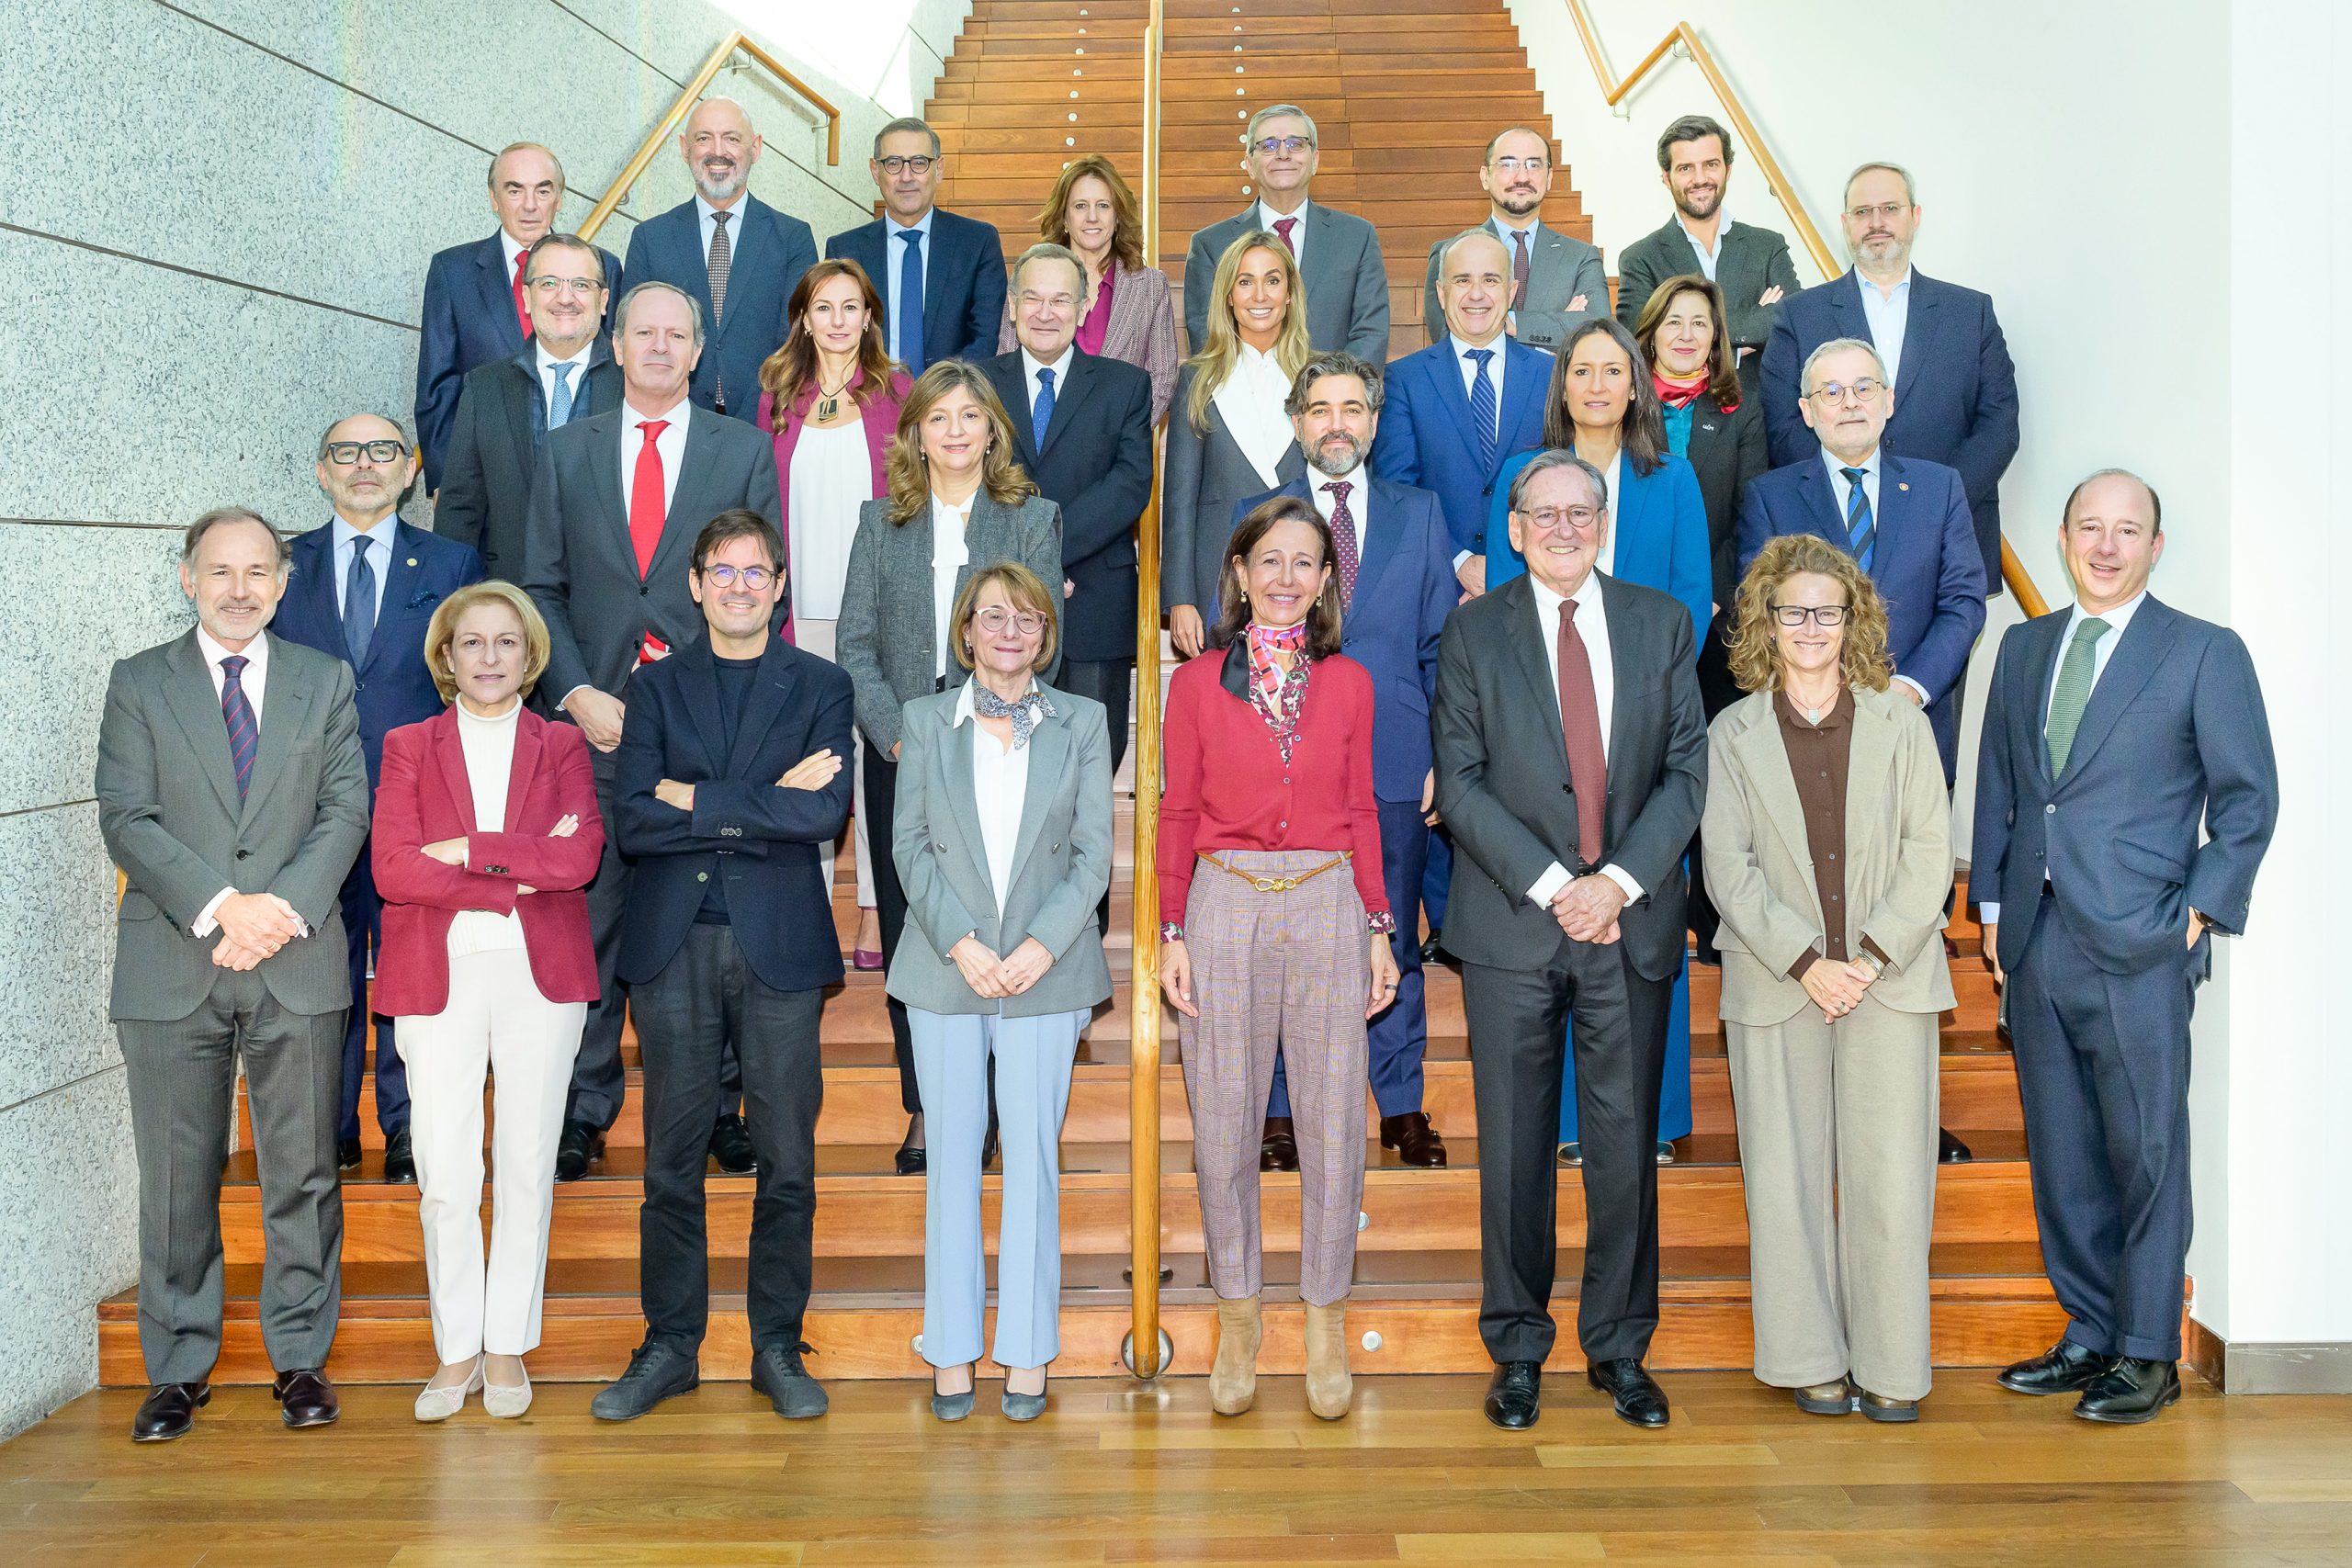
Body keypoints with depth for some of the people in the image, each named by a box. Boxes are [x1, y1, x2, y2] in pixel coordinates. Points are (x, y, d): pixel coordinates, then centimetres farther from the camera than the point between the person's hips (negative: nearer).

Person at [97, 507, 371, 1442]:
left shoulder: (326, 681, 11)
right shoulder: (139, 683, 7)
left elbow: (346, 811, 2)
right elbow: (125, 820, -3)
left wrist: (283, 909, -13)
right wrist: (221, 906, -16)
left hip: (299, 966, 1)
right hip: (171, 969, -1)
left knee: (302, 1172, 6)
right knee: (177, 1179, 6)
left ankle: (301, 1358, 18)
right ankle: (179, 1371, 19)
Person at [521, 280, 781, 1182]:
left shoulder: (745, 451, 8)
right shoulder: (566, 452, 12)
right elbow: (541, 588, 9)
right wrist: (578, 694, -4)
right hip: (596, 717, 1)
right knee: (592, 915, 4)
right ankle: (585, 1104, 14)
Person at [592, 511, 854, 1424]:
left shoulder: (821, 687, 7)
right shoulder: (656, 688, 10)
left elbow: (825, 814, -9)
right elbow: (631, 822, -4)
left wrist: (697, 799, -8)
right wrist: (764, 803, -10)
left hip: (780, 943, -1)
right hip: (675, 946, 1)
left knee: (787, 1158, 4)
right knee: (671, 1158, 7)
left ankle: (778, 1348, 16)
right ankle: (670, 1346, 19)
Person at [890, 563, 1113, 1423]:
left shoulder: (1082, 722, 4)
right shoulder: (926, 720, 6)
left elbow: (1094, 851, 1)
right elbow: (910, 845, 2)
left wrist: (1040, 946, -10)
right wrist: (960, 942, -10)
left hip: (1045, 967, 0)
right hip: (946, 966, 1)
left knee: (1033, 1154, 3)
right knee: (951, 1153, 5)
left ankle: (1027, 1351, 12)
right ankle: (952, 1351, 14)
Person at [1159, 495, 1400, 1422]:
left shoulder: (1349, 683, 8)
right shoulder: (1197, 683, 4)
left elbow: (1362, 812, 11)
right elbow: (1178, 815, 5)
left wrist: (1379, 928, 6)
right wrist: (1172, 934, -1)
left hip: (1328, 905, 1)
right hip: (1226, 903, -1)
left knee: (1334, 1121, 3)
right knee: (1223, 1123, 4)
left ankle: (1327, 1318, 19)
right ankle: (1237, 1315, 21)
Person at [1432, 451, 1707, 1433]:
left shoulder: (1662, 624, 9)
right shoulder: (1473, 632, 4)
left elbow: (1687, 770, 3)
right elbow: (1461, 783, -2)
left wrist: (1618, 880, -10)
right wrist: (1552, 884, -12)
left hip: (1632, 919, 1)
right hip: (1512, 924, -1)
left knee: (1627, 1140, 6)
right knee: (1515, 1145, 5)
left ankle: (1618, 1346, 20)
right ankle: (1518, 1349, 18)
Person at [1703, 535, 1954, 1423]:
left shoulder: (1900, 726, 8)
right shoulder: (1733, 735, 6)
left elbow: (1929, 850, 2)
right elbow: (1729, 869, -1)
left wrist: (1871, 957, -9)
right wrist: (1806, 963, -11)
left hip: (1891, 982, 0)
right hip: (1776, 984, 0)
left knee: (1891, 1176, -1)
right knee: (1785, 1177, 2)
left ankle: (1892, 1368, 10)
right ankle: (1811, 1362, 14)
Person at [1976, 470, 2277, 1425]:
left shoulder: (2205, 653, 0)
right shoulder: (2024, 647, 14)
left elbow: (2249, 797, -1)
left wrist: (2199, 910, -8)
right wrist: (1992, 903, 11)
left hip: (2138, 946, -5)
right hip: (2036, 941, 5)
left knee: (2146, 1153, 1)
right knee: (2061, 1152, 10)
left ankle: (2149, 1355, 12)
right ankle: (2089, 1334, 23)